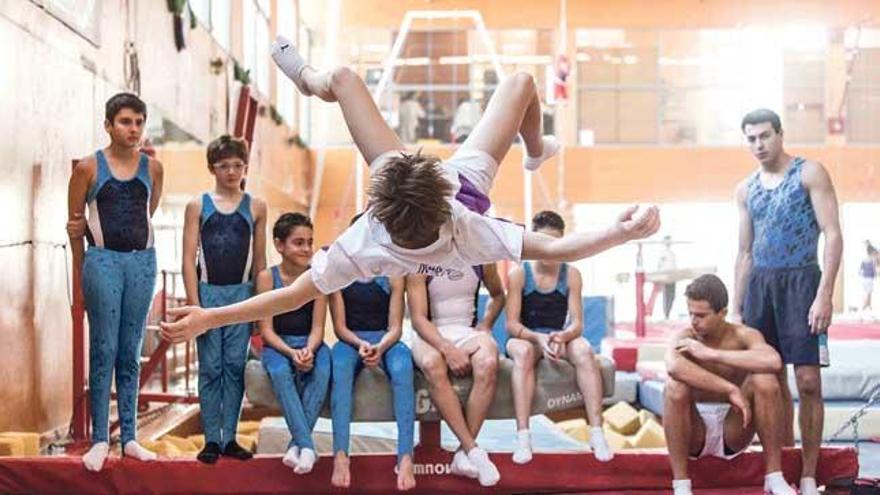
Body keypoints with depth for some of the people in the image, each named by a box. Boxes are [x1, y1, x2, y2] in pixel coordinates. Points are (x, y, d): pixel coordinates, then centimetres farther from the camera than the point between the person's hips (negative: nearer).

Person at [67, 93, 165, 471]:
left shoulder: (152, 167, 7)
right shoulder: (89, 168, -1)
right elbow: (75, 224, 5)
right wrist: (84, 272, 8)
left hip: (142, 260, 3)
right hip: (103, 260, -3)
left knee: (131, 353, 7)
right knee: (103, 351, -3)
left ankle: (129, 438, 12)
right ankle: (100, 440, 2)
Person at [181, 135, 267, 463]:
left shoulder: (256, 207, 7)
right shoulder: (198, 206, 3)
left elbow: (259, 260, 10)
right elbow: (189, 260, 0)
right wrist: (194, 305, -7)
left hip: (242, 293, 1)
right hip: (208, 292, -1)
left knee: (235, 366, 2)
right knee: (210, 368, 1)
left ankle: (230, 438, 9)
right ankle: (212, 439, 7)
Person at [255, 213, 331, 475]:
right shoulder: (267, 277, -7)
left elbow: (317, 327, -5)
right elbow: (267, 330, -9)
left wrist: (309, 350, -27)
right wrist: (291, 353, -26)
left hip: (310, 343, 1)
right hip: (277, 345, -1)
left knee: (322, 372, -33)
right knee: (281, 373, -35)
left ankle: (297, 443, -29)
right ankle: (306, 445, -37)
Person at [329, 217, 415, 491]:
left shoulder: (392, 275, 3)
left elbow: (395, 327, -1)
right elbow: (339, 327, 0)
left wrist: (380, 347, -23)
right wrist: (360, 345, -21)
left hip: (385, 340, 0)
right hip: (350, 340, 0)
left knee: (402, 367, -36)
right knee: (340, 369, -37)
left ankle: (405, 456, -45)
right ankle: (340, 455, -46)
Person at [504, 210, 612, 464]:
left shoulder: (571, 274, 0)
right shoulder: (519, 274, -5)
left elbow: (577, 323, -5)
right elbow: (512, 324, -10)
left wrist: (562, 336, -28)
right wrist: (538, 338, -29)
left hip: (560, 338, 2)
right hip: (525, 338, -2)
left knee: (583, 349, -31)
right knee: (522, 352, -37)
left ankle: (597, 433, -34)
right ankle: (523, 437, -43)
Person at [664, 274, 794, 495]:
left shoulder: (743, 335, -10)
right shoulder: (684, 338, -12)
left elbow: (773, 361, -35)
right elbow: (674, 367, -39)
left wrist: (710, 354, -31)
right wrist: (730, 389, -40)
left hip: (732, 430, 1)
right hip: (696, 432, -1)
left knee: (765, 381, -24)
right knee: (675, 387, -30)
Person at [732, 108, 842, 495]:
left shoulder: (809, 173, 0)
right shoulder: (746, 190, 15)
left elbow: (833, 235, -7)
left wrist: (824, 295, -16)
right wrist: (736, 308, 15)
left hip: (801, 280, -5)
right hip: (760, 284, 5)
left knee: (808, 380, -9)